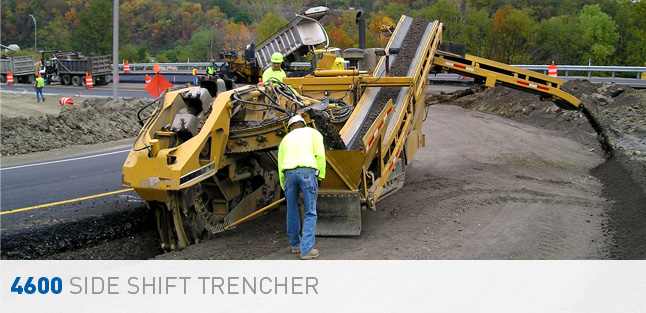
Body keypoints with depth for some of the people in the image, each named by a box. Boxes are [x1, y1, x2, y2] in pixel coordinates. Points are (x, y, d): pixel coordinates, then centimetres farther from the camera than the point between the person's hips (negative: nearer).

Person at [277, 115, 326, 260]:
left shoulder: (286, 139, 26)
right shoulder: (312, 132, 17)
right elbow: (320, 155, 3)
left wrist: (283, 186, 24)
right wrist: (320, 176, 7)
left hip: (289, 173, 3)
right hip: (307, 172, -3)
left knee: (292, 211, 17)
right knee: (310, 213, 2)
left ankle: (295, 244, 29)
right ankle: (306, 249, -2)